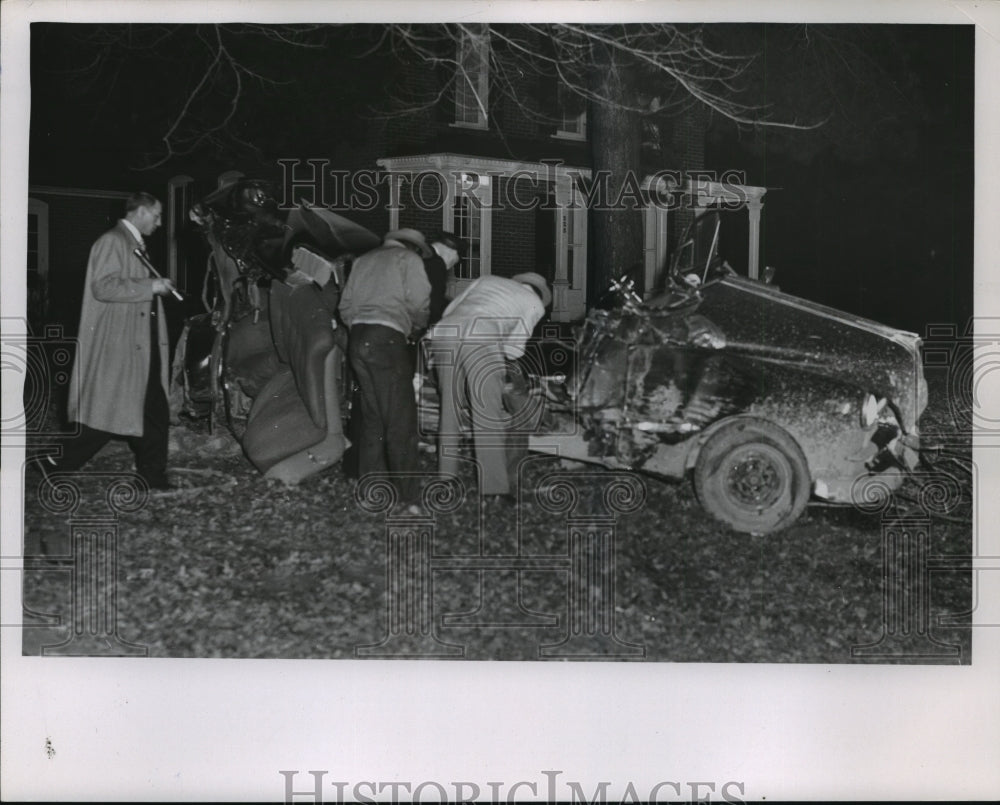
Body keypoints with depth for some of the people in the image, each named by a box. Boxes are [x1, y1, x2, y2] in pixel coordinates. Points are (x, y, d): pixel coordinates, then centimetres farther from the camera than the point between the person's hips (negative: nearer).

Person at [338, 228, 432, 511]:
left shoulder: (364, 260, 24)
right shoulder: (409, 259, 6)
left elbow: (346, 306, 20)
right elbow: (419, 304, -5)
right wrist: (417, 327, 13)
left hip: (357, 338, 7)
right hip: (387, 339, -7)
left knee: (371, 416, 13)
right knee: (400, 420, -6)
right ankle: (409, 495, -9)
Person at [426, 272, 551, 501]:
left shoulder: (488, 280, 33)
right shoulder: (534, 303, 20)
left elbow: (448, 311, 24)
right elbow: (514, 346, 5)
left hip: (443, 333, 5)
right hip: (481, 342, -5)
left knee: (450, 413, 14)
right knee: (490, 418, 1)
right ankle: (494, 490, -1)